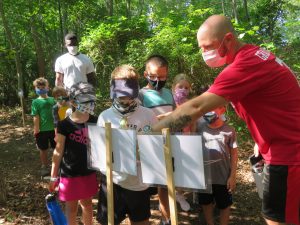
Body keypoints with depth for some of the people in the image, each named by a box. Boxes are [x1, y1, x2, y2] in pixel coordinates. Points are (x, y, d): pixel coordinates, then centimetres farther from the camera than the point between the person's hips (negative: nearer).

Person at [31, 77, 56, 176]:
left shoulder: (53, 100, -3)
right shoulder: (36, 102, -5)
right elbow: (36, 117, -6)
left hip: (54, 129, 1)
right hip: (42, 130, -1)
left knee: (57, 148, 13)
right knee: (43, 150, 14)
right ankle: (45, 167, 25)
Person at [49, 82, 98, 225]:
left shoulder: (95, 122, -3)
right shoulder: (64, 125, -14)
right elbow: (58, 152, -7)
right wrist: (54, 176, -3)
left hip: (89, 172, 3)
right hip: (69, 173, -3)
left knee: (87, 203, 20)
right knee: (71, 207, 13)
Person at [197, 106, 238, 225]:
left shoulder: (229, 131, -9)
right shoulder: (200, 128, -4)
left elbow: (234, 154, -5)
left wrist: (232, 176, -6)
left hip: (223, 177, -2)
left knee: (224, 205, 15)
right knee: (206, 203, 20)